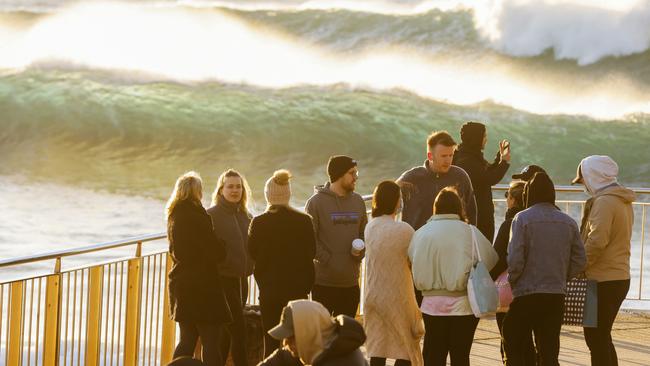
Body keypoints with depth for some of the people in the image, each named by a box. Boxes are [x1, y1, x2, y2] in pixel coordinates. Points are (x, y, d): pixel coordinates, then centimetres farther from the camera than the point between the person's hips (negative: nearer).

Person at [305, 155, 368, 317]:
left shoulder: (357, 201, 11)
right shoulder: (317, 202, -6)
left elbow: (364, 233, 18)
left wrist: (360, 251, -3)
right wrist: (327, 260, -17)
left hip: (351, 282, 5)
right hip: (324, 284, -5)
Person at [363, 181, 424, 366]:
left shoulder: (369, 228, 2)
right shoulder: (404, 230, -15)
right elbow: (415, 263, -9)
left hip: (373, 295, 5)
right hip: (398, 297, -5)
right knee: (407, 350, 5)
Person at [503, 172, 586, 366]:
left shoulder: (522, 219, -8)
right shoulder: (568, 222, 6)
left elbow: (515, 261, -13)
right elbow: (579, 262, 5)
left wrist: (511, 281, 3)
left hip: (527, 294, -4)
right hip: (557, 297, 4)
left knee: (512, 345, 8)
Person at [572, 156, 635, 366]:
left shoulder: (604, 202, -15)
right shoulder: (624, 202, 15)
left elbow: (596, 241, -22)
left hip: (603, 281, -10)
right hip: (620, 277, 10)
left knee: (597, 339, -6)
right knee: (602, 337, 16)